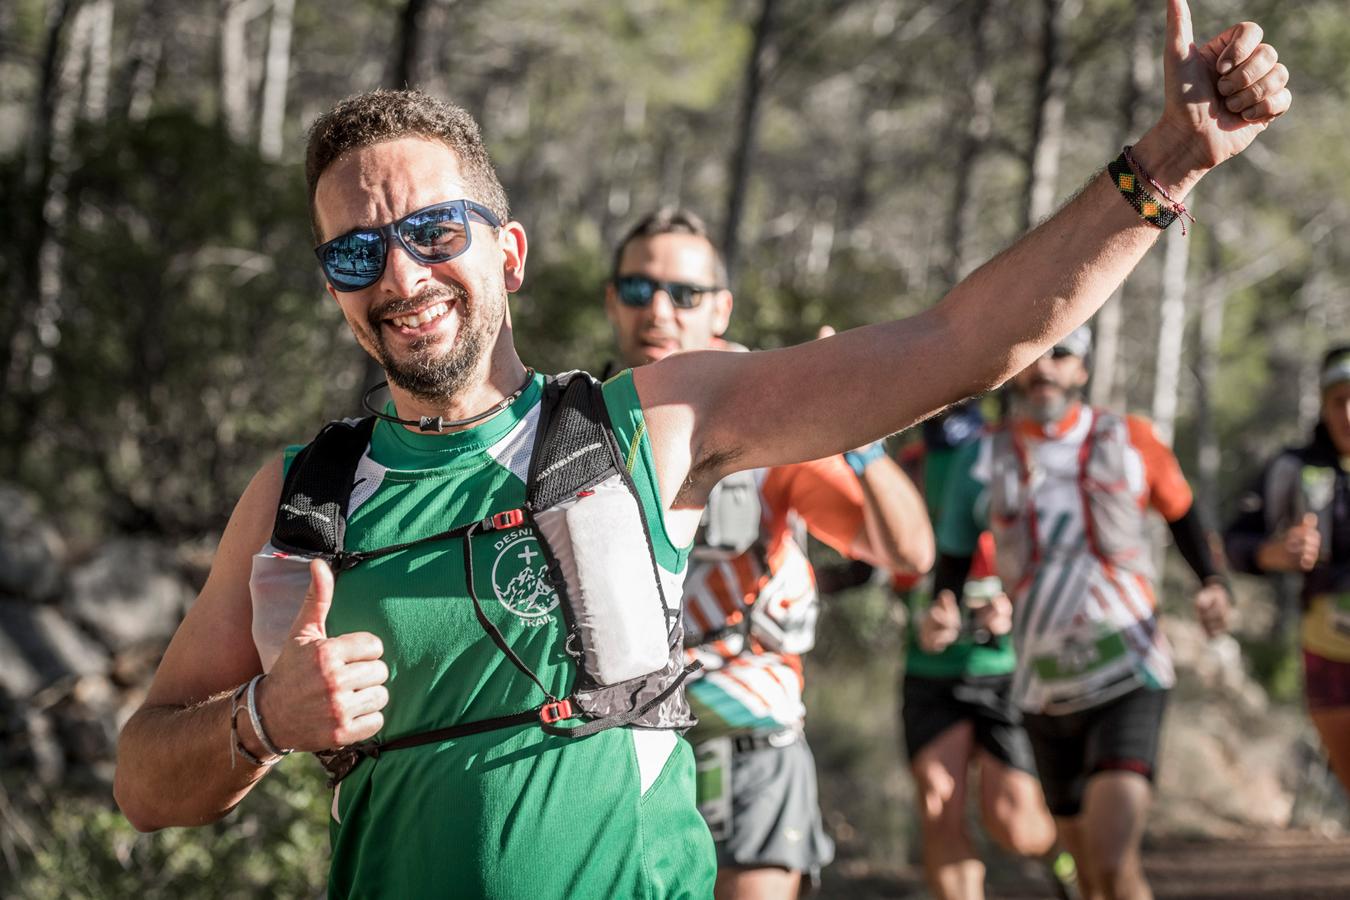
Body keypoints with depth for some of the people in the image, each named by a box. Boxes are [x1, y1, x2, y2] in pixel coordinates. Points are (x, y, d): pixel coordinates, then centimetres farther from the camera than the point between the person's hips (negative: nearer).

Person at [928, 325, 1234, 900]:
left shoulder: (1130, 443, 1)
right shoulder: (984, 460, 4)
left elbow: (1181, 512, 16)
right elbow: (953, 555, 10)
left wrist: (1212, 583, -1)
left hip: (1128, 681, -3)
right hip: (1044, 693, 3)